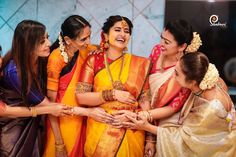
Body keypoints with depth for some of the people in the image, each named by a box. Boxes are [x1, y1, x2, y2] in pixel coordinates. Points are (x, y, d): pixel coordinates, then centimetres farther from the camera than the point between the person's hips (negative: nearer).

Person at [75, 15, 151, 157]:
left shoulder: (140, 63, 1)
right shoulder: (94, 60, -1)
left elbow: (145, 100, -1)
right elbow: (80, 97, -6)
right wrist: (113, 94, -16)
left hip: (131, 133, 1)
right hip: (100, 132, -1)